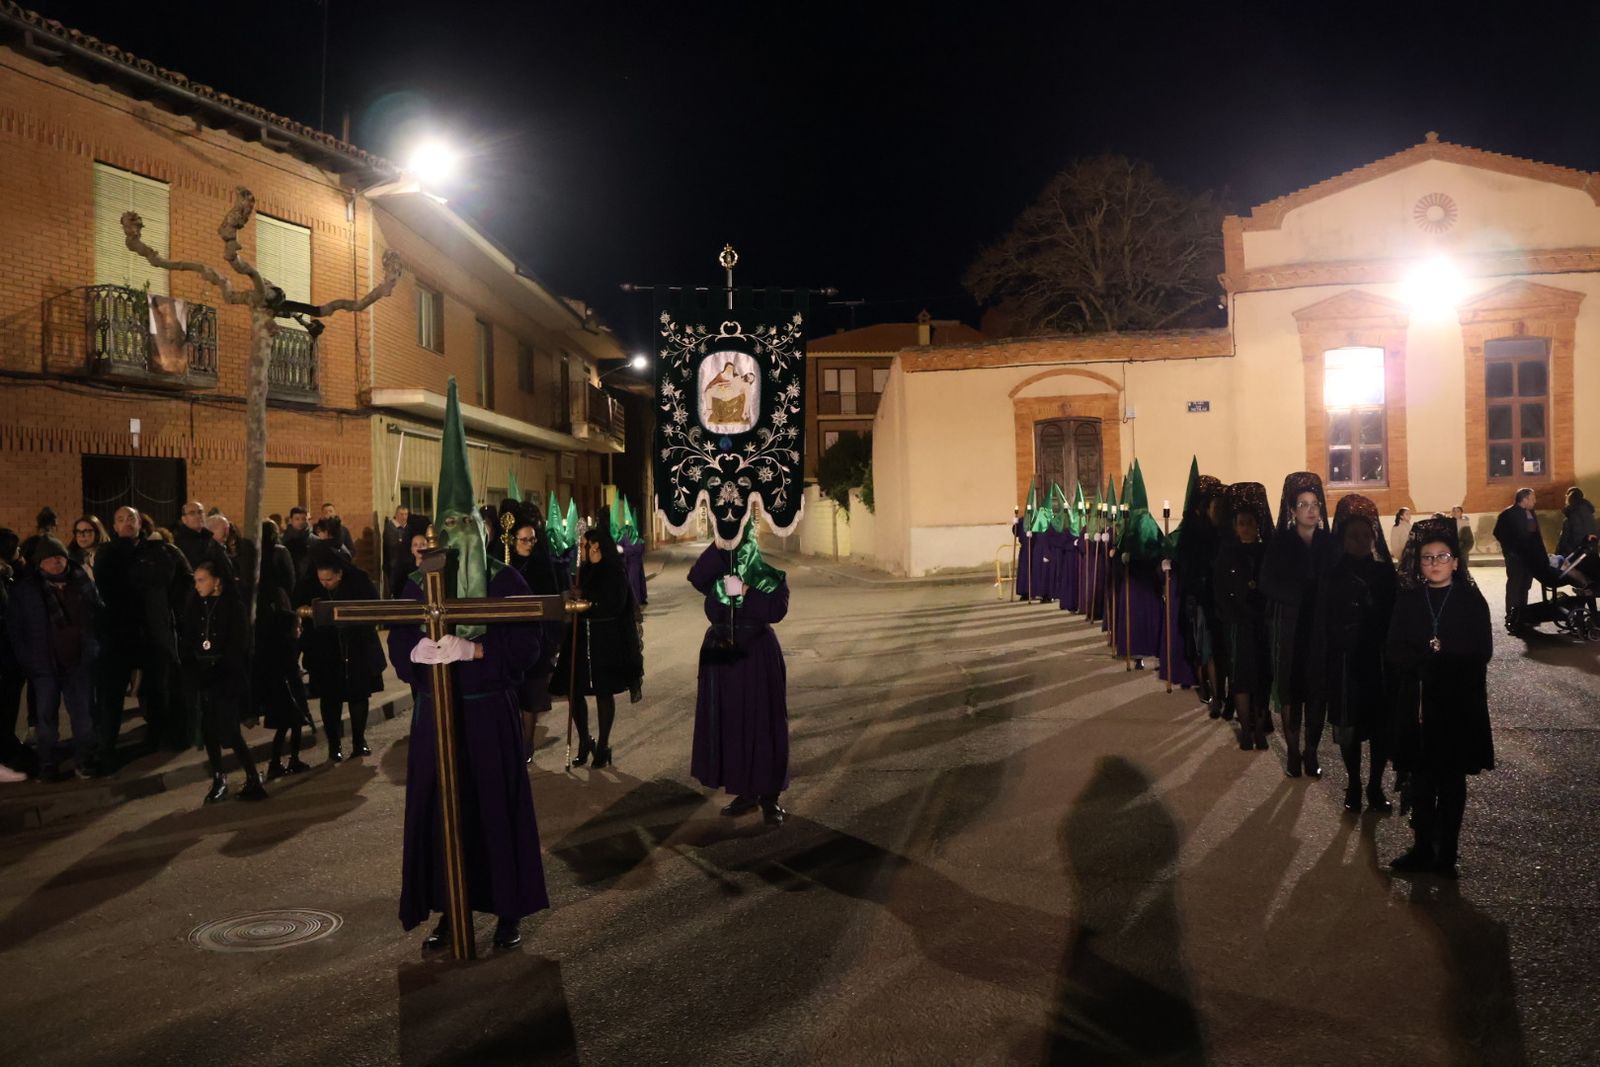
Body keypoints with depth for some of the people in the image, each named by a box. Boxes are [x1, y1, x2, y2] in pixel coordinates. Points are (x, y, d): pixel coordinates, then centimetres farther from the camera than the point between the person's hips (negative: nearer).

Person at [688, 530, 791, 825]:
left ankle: (770, 796, 6)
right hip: (721, 655, 4)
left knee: (761, 723, -2)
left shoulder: (770, 577, -3)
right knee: (729, 724, 7)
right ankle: (745, 792, 18)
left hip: (756, 656, -4)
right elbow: (695, 577, -17)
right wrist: (723, 542, -18)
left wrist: (745, 592, -25)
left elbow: (777, 610, -18)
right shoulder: (715, 577, 5)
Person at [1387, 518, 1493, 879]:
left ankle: (1446, 853, 14)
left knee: (1451, 780, 6)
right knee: (1420, 779, 6)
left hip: (1458, 705, -2)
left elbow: (1481, 652, -8)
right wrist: (1433, 658, -17)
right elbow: (1394, 650, -1)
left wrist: (1428, 658, -15)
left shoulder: (1471, 600, -2)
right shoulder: (1408, 600, 4)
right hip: (1417, 703, 2)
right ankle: (1422, 848, 17)